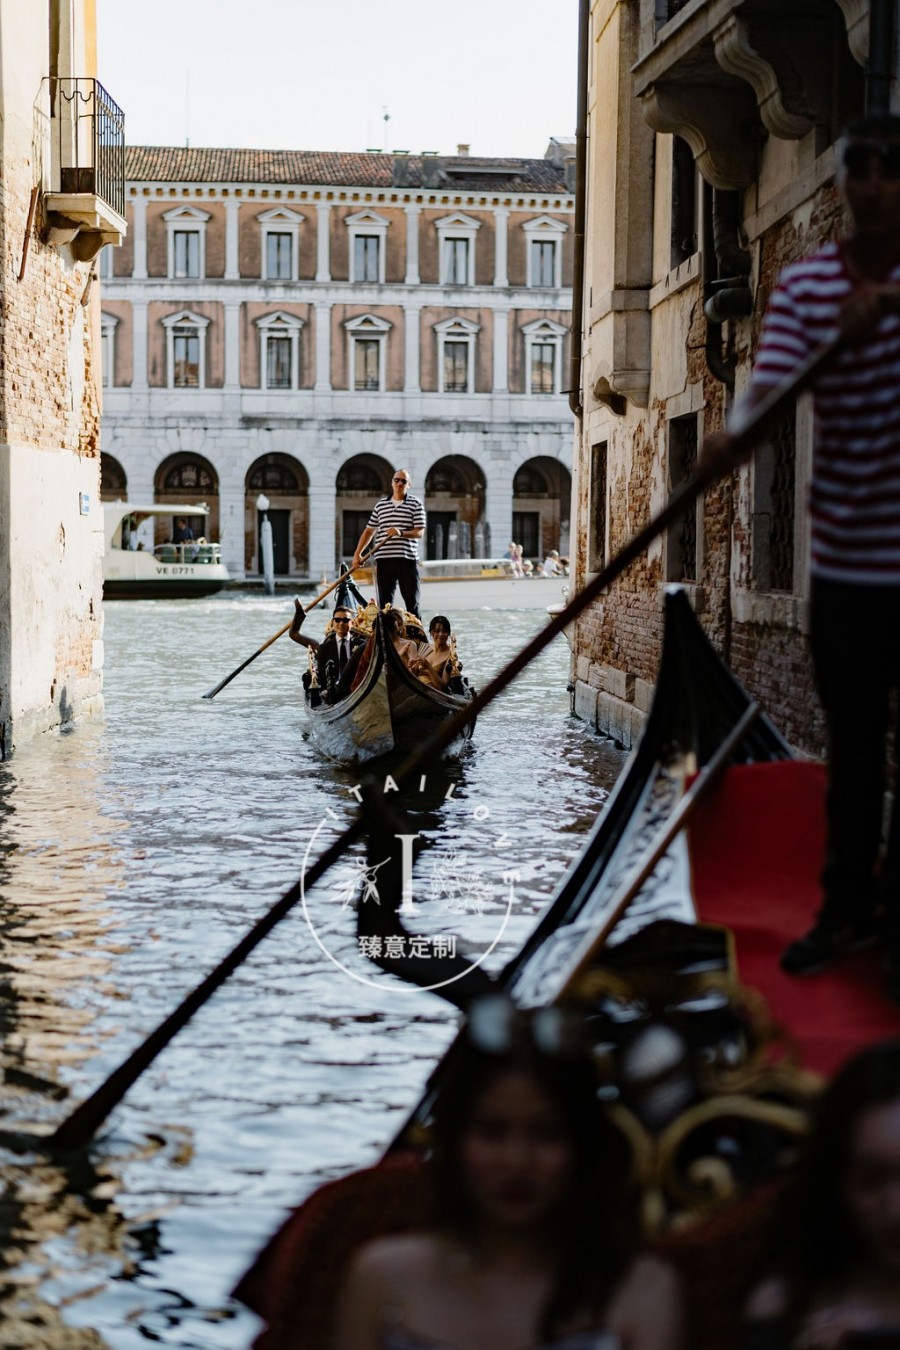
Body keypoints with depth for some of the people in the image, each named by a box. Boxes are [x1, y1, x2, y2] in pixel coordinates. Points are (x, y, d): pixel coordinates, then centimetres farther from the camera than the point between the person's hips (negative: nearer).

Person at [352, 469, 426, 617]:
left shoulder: (416, 504, 3)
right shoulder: (380, 505, 13)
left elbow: (420, 532, -3)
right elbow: (369, 531, 17)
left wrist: (401, 533, -21)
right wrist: (357, 554, 9)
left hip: (408, 559, -3)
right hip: (384, 559, 3)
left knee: (412, 601, 0)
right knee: (384, 602, 4)